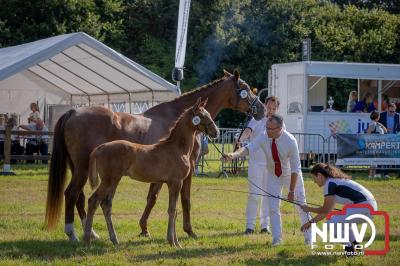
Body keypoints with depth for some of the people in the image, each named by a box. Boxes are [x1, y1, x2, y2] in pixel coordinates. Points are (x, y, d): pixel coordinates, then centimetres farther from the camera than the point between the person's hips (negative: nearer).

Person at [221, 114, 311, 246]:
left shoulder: (290, 141, -32)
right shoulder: (263, 138, -25)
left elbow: (295, 168, -27)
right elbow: (248, 148, -42)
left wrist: (291, 191, -25)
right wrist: (233, 155, -63)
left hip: (291, 175, -2)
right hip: (273, 176, 2)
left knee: (301, 206, 9)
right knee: (273, 208, -2)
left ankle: (308, 238, 25)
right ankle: (277, 238, 12)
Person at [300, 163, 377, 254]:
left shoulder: (329, 183, -7)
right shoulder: (335, 181, 22)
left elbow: (326, 210, -4)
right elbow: (328, 210, 27)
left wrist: (308, 209, 11)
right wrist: (311, 222, 29)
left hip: (364, 207, -10)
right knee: (340, 220, 27)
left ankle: (349, 249, 3)